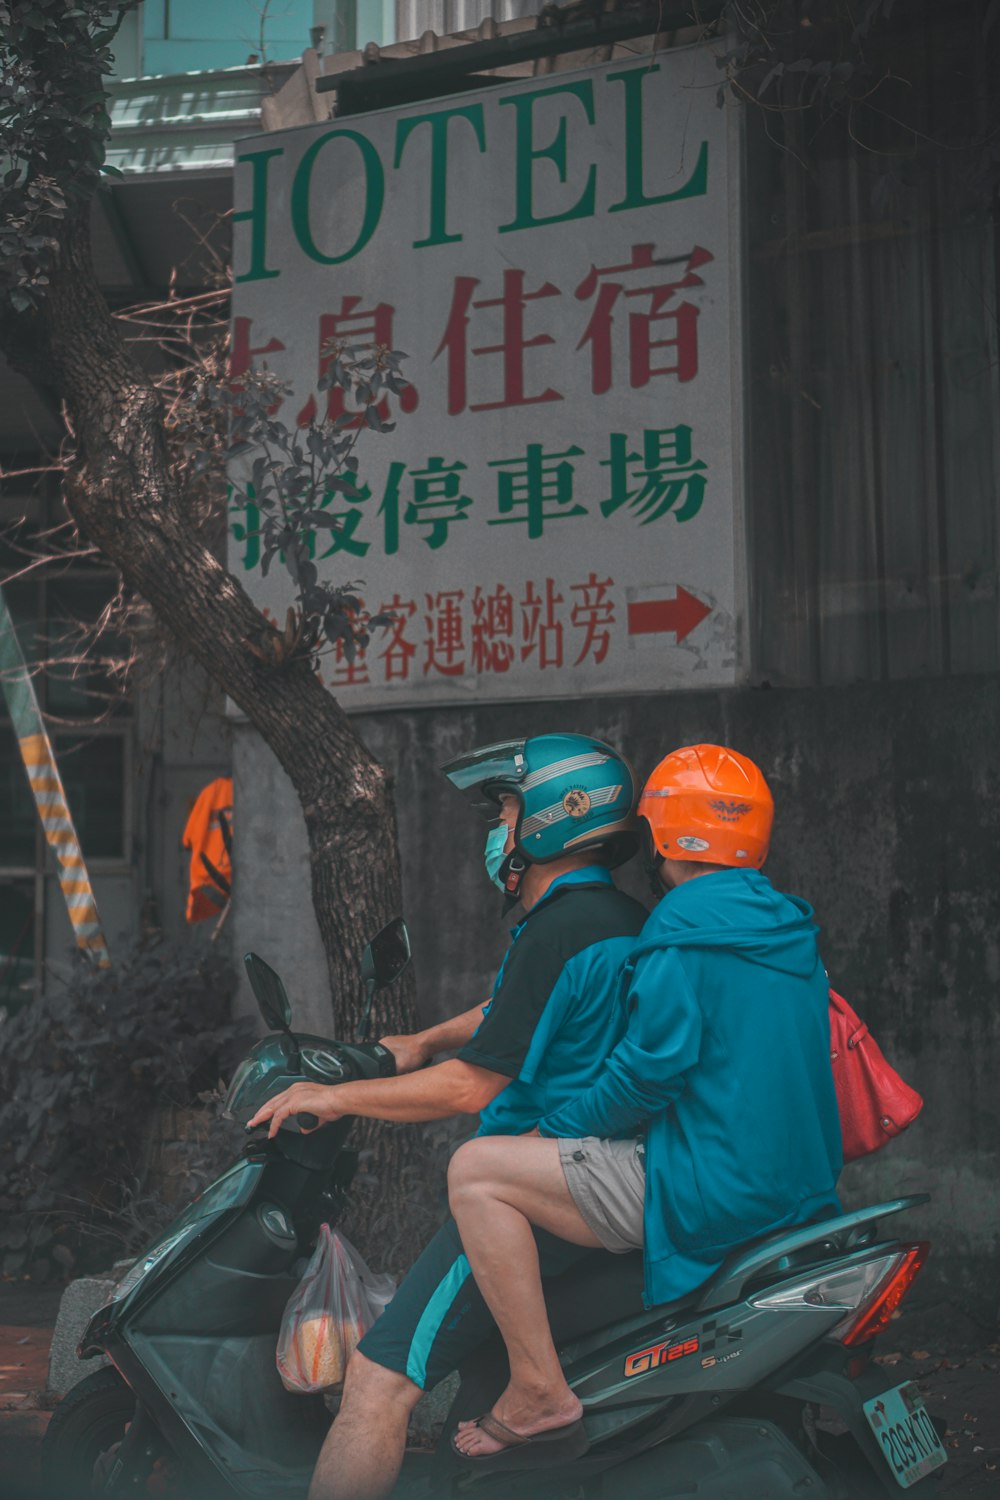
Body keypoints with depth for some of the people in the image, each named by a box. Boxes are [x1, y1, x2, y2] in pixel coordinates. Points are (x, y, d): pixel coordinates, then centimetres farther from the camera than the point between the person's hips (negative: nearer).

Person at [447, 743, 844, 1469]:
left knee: (476, 1171, -8)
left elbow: (654, 1064, -19)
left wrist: (557, 1126, -3)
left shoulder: (685, 926, -13)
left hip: (714, 1187, -10)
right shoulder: (789, 926, 15)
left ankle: (539, 1390, -10)